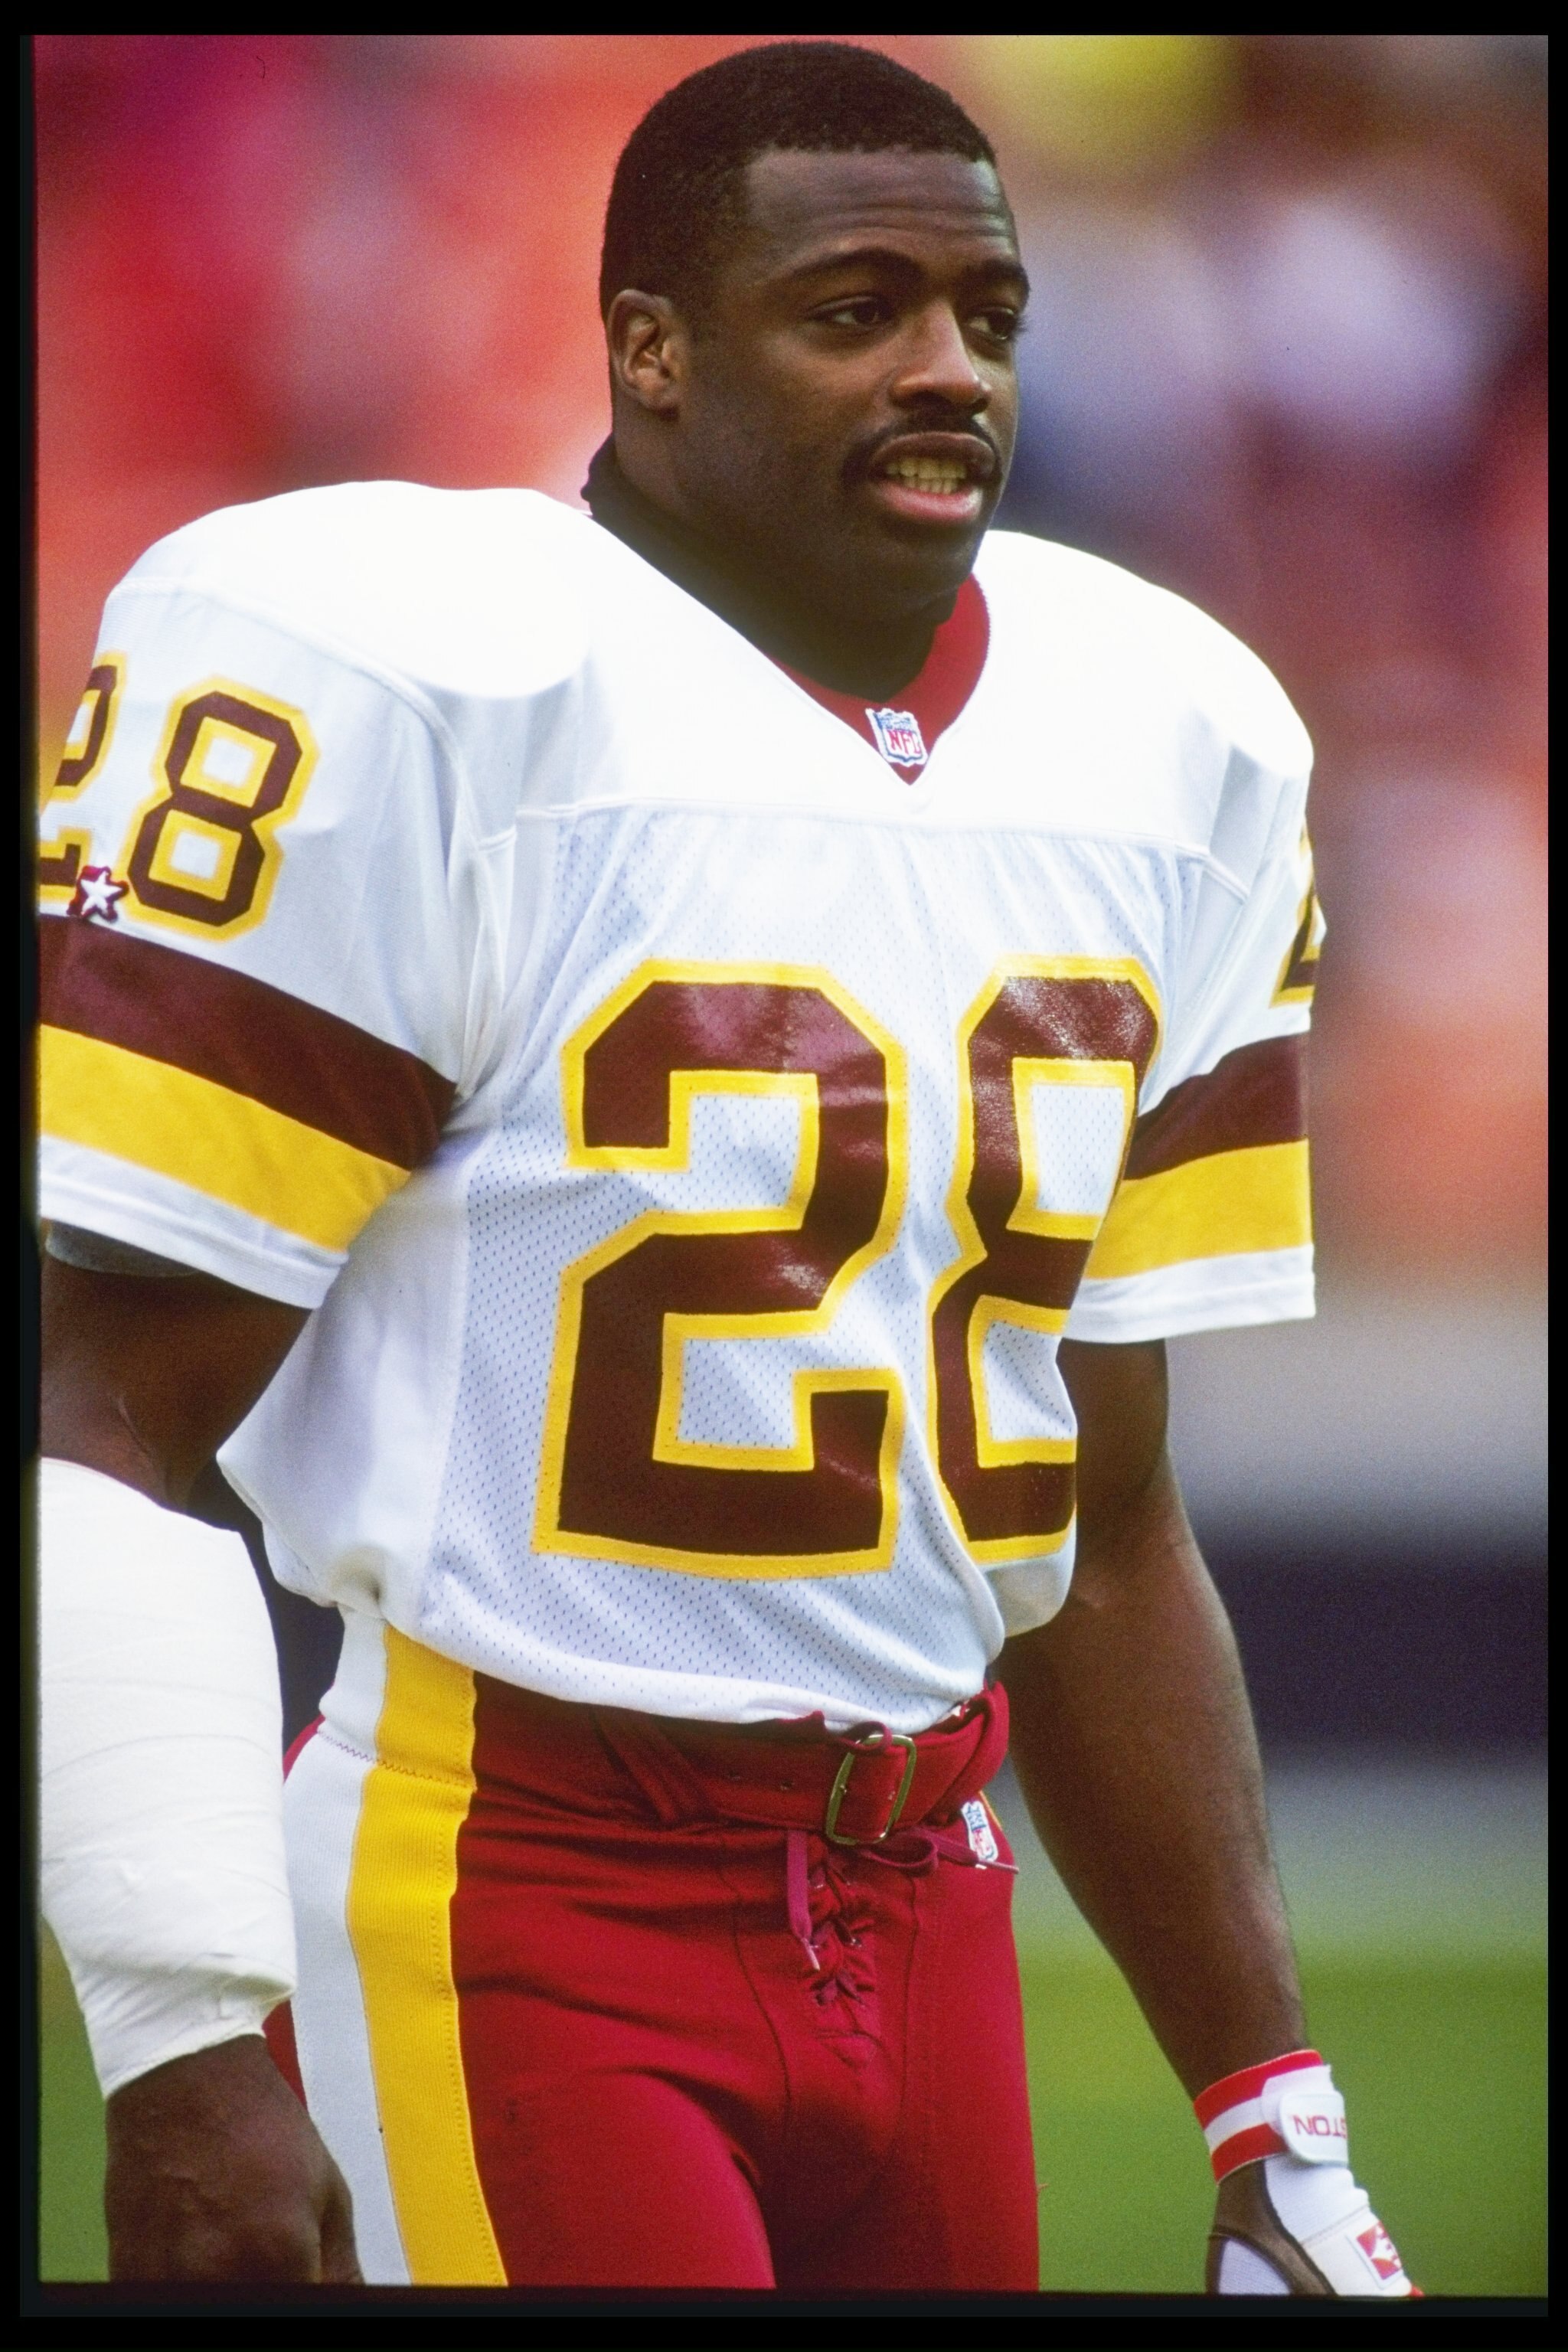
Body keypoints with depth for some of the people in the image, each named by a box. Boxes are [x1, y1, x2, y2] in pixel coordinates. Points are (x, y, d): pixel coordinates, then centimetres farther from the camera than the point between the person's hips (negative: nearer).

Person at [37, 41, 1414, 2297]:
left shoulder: (1159, 745, 11)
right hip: (495, 1910, -7)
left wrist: (1275, 2108, 15)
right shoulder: (402, 692, -11)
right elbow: (110, 1418, -13)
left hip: (926, 1912, 7)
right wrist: (185, 2049, -18)